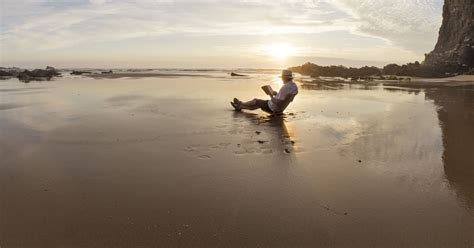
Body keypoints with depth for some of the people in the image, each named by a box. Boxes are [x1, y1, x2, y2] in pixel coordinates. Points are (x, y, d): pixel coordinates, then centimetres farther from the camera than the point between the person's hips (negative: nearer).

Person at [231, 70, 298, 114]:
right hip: (279, 109, 9)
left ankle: (240, 104, 34)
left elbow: (278, 103, -34)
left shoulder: (284, 88, -32)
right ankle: (239, 107, 35)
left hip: (273, 108, -9)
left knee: (255, 100, 10)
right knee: (258, 105, 23)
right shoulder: (294, 86, -2)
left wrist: (271, 96, -18)